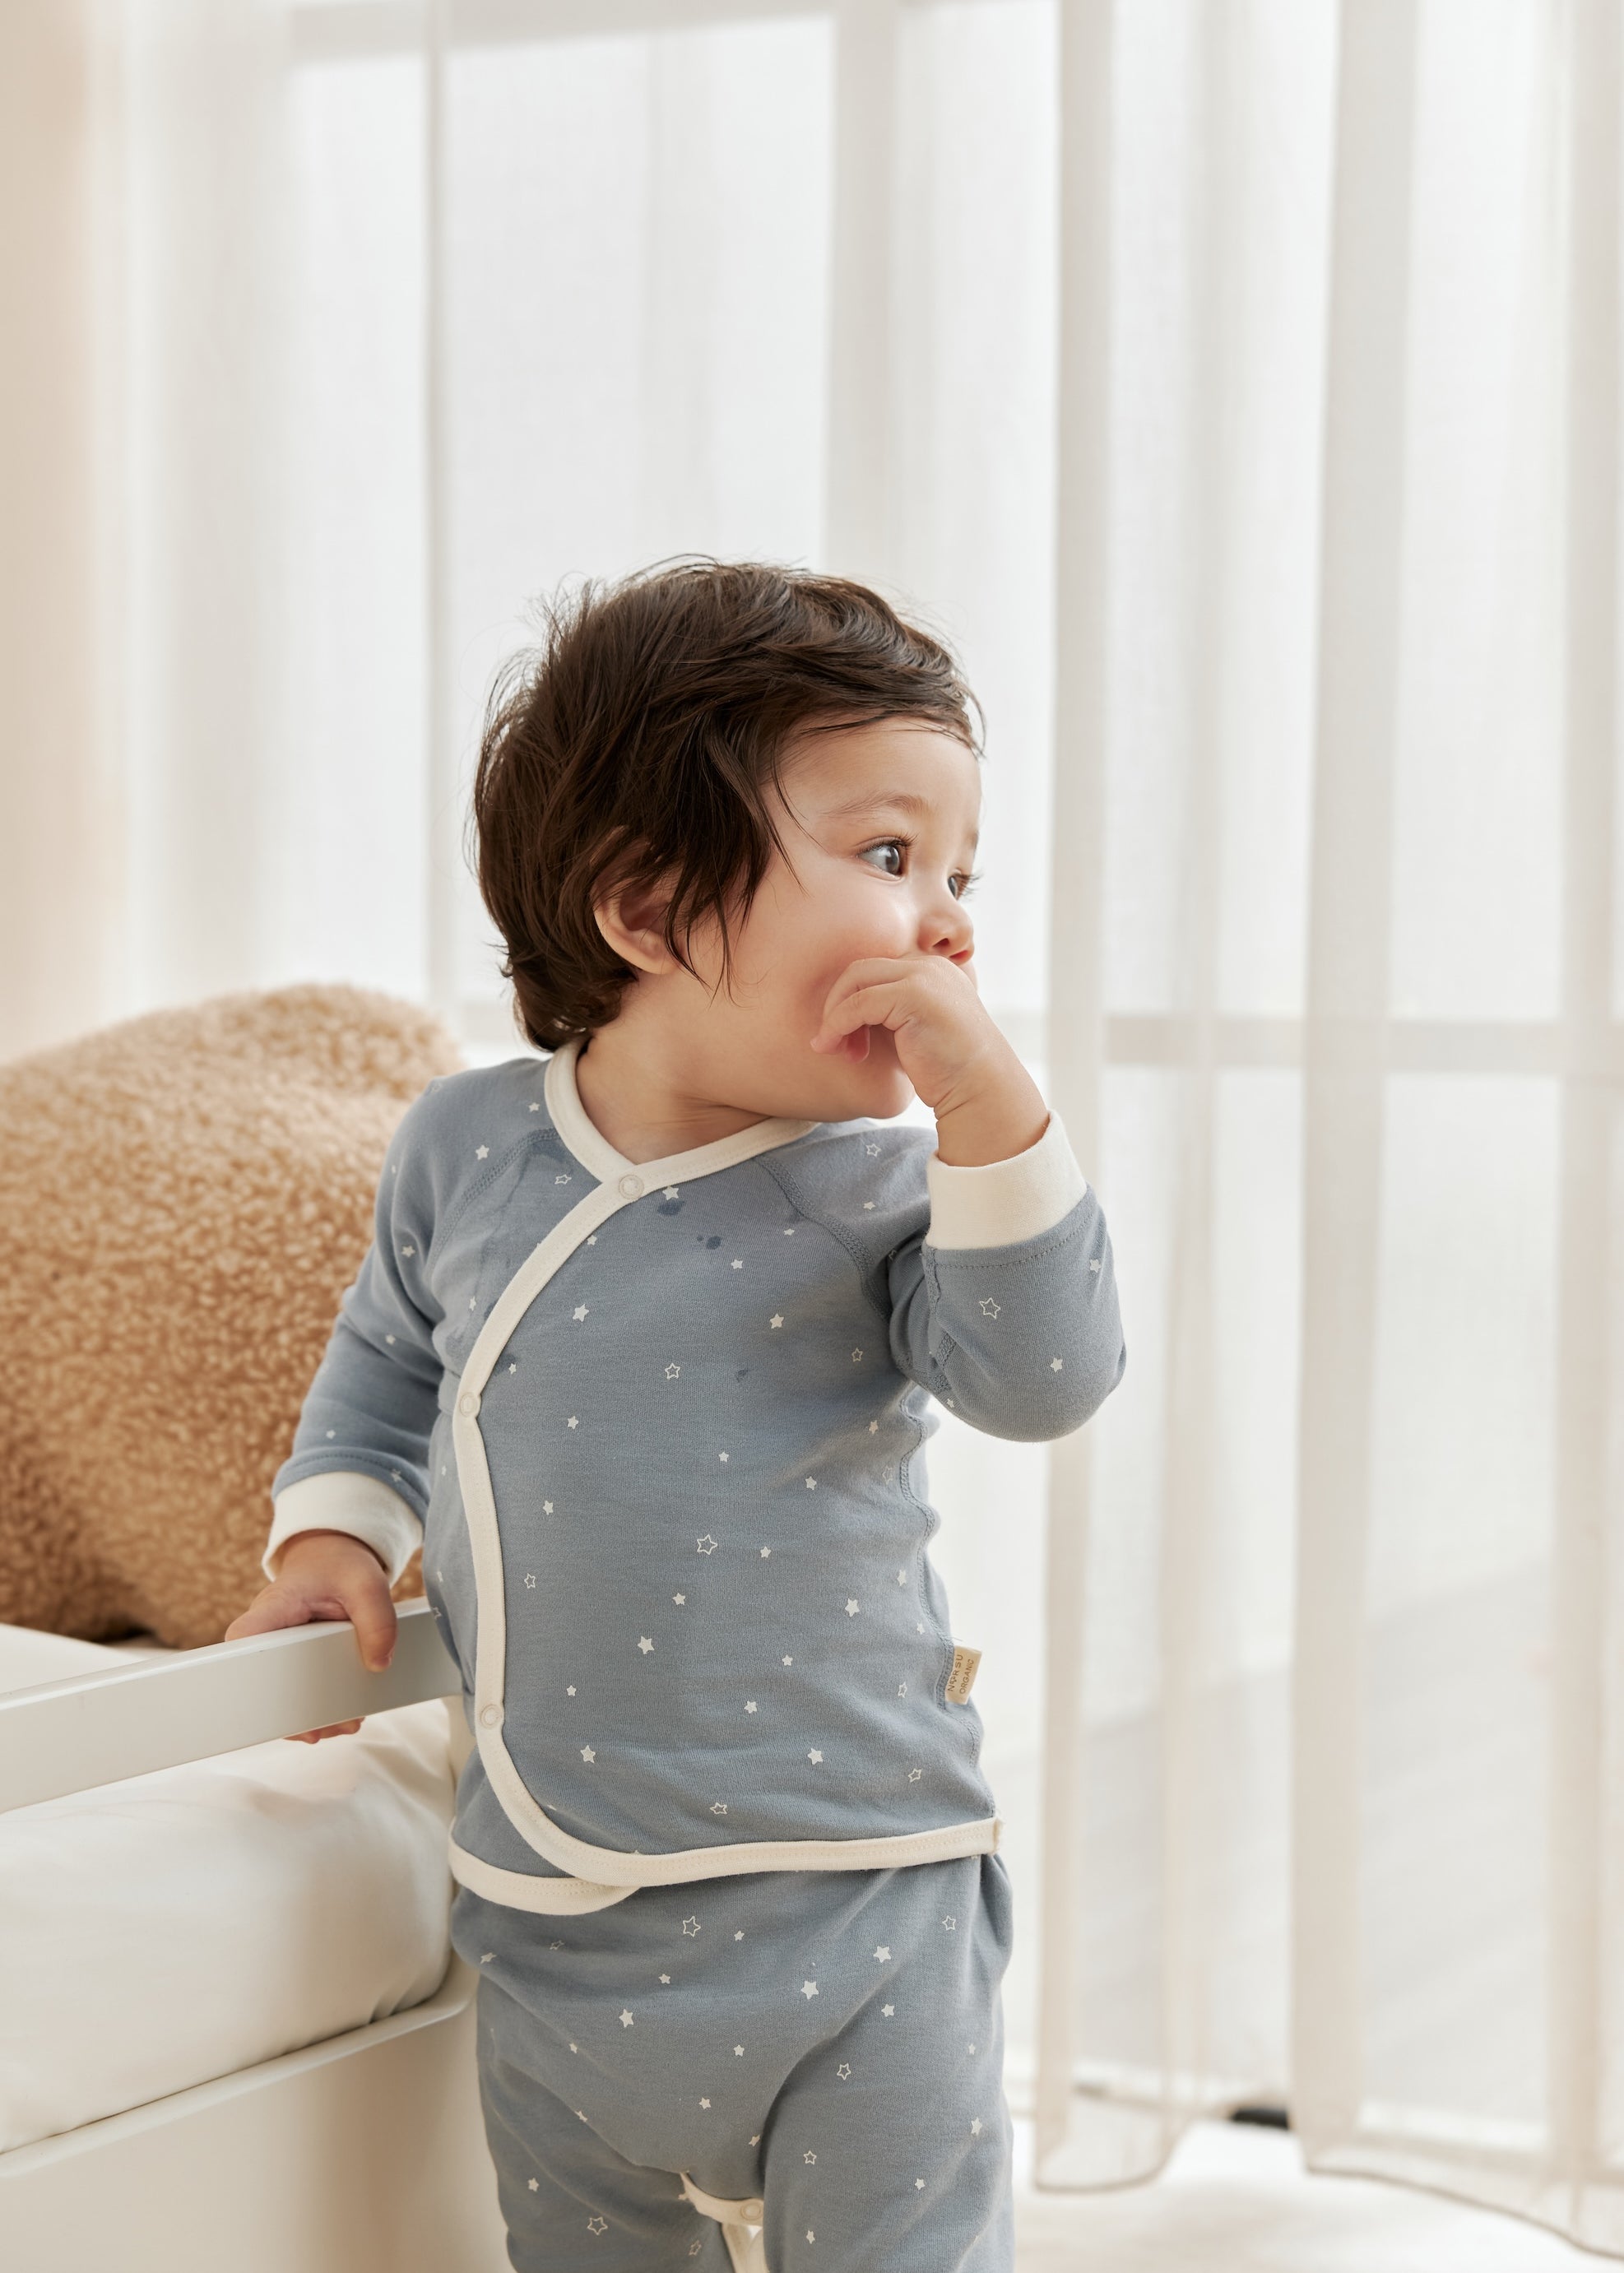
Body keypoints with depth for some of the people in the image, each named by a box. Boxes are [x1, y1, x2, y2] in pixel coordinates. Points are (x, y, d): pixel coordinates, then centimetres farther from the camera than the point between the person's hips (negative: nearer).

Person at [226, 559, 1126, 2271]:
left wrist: (988, 1107, -26)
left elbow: (1045, 1379, -20)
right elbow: (389, 1352, 20)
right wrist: (336, 1528, 8)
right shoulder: (464, 1151, 1)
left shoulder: (879, 1185, -6)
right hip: (555, 1933, 3)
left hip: (854, 1916, -2)